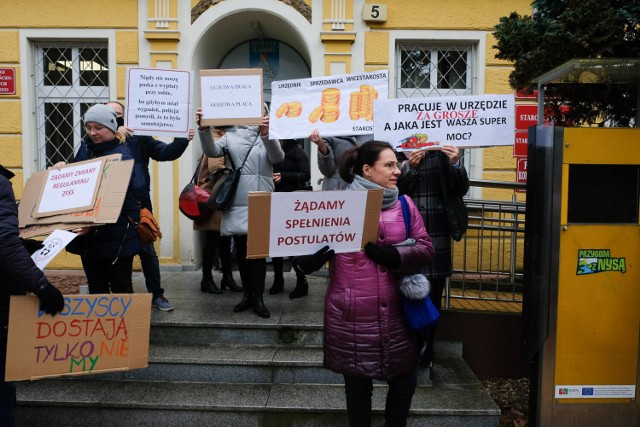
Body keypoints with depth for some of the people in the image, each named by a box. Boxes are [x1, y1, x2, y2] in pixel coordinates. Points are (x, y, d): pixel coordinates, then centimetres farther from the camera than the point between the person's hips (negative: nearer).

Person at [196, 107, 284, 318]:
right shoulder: (230, 136, 8)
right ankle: (247, 294, 22)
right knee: (241, 251, 9)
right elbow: (211, 150, -9)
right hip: (237, 203, 2)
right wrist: (204, 129, -27)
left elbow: (278, 157, -14)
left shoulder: (268, 137, 5)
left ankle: (258, 298, 6)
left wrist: (266, 135, -32)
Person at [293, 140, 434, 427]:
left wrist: (393, 256, -15)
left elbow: (425, 247, 4)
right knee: (357, 385, 13)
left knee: (405, 381, 14)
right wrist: (307, 260, -25)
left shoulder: (404, 204, 6)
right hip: (352, 316, -3)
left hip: (395, 313, 4)